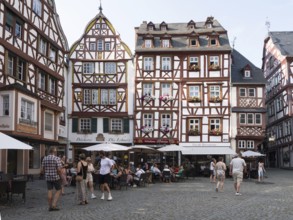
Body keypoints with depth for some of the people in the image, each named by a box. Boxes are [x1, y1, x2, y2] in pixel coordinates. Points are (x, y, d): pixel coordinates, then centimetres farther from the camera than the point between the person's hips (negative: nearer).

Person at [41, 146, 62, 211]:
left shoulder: (45, 158, 4)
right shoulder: (57, 158, -12)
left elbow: (42, 169, 6)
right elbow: (59, 169, -18)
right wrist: (59, 175, -1)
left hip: (47, 177, 5)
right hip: (55, 177, -5)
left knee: (50, 191, 8)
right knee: (58, 190, 8)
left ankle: (50, 206, 11)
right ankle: (54, 205, -2)